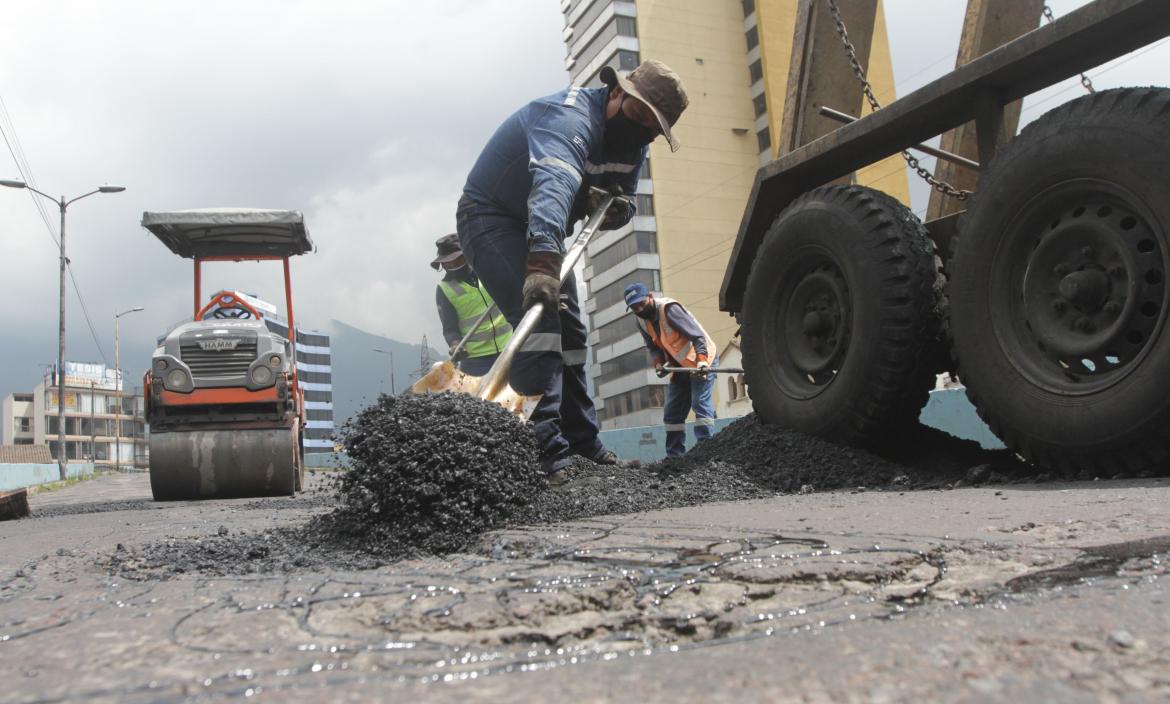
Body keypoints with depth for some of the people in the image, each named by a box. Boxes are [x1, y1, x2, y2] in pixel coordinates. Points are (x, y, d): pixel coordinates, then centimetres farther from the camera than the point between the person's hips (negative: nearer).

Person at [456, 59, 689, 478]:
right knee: (538, 319, -27)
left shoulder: (633, 146, -1)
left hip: (540, 232, 9)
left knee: (570, 333, 9)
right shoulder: (571, 117, -31)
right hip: (491, 219, -9)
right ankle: (547, 452, -30)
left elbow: (622, 200, 11)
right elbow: (553, 185, -50)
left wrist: (617, 207, -16)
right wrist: (542, 262, -67)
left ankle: (583, 445, 18)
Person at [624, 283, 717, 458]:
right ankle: (675, 455, 13)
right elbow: (654, 347, 8)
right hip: (681, 366, 8)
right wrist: (659, 363, -13)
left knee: (700, 403, -20)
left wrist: (701, 360, -38)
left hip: (701, 360, -8)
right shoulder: (642, 322, 0)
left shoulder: (669, 309, -24)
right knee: (672, 412, 7)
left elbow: (697, 335, -27)